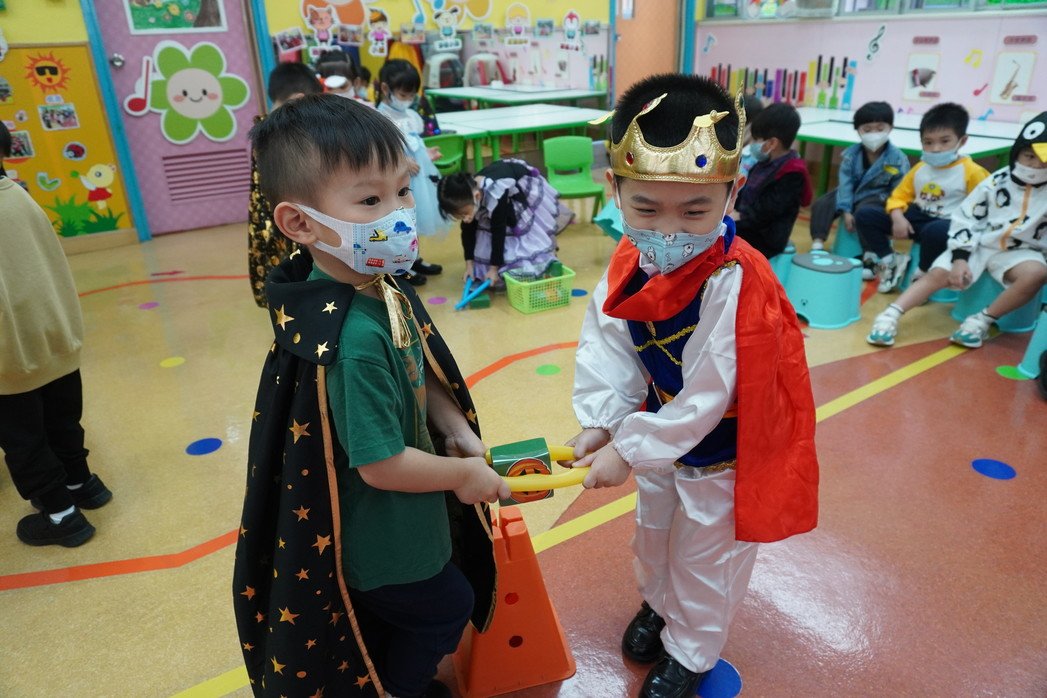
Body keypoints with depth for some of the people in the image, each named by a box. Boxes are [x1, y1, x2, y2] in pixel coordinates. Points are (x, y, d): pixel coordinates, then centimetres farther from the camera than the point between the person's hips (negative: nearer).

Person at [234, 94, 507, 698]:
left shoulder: (383, 288, -9)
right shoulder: (354, 337, -37)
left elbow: (419, 376, 6)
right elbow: (381, 464, -31)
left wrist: (458, 429, -7)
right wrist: (465, 474, -16)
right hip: (376, 542, -7)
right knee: (448, 606, 20)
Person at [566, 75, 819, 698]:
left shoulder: (736, 285, -36)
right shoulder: (631, 260, -15)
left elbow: (705, 397, -31)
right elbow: (607, 344, -10)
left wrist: (630, 450, -24)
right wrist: (601, 422, -20)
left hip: (721, 452, -6)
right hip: (663, 434, 7)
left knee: (704, 554, 17)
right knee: (654, 531, 29)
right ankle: (659, 604, 59)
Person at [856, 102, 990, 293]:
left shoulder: (971, 171, -6)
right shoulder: (919, 169, 10)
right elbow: (899, 195, 11)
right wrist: (897, 217, -10)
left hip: (949, 225, -5)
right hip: (917, 220, 6)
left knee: (935, 231, -45)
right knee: (864, 215, -7)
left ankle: (923, 274, -14)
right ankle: (890, 261, 0)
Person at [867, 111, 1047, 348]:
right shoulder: (996, 182, -6)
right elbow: (966, 218, -6)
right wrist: (960, 257, -15)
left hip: (1019, 251, 1)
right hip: (978, 244, 0)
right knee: (939, 274, -23)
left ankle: (983, 320, -21)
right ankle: (890, 315, -30)